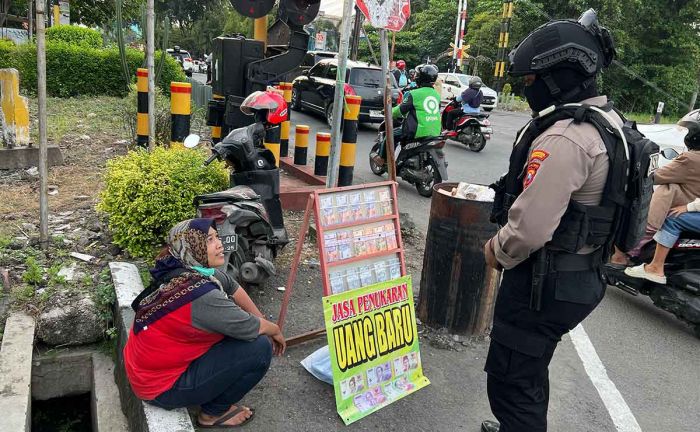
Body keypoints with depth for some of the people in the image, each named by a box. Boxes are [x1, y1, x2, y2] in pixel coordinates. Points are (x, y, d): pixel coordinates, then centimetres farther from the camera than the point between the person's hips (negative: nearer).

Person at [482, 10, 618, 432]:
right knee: (531, 367, 27)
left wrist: (498, 250, -8)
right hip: (584, 274, 10)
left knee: (511, 378, 4)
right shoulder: (611, 121, 8)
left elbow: (530, 227, -30)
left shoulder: (564, 139, -26)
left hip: (545, 281, -10)